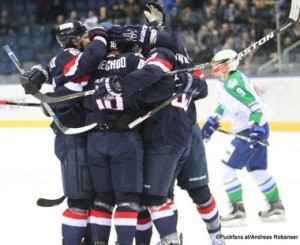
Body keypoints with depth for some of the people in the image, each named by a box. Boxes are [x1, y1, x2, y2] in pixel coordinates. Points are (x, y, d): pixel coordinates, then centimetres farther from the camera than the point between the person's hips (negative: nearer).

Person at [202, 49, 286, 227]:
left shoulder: (234, 83, -21)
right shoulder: (226, 82, 10)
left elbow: (254, 105, -28)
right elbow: (225, 103, 27)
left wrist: (256, 128, -34)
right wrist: (213, 121, 25)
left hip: (254, 130, -10)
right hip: (247, 130, 10)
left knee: (228, 167, -9)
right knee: (257, 170, 19)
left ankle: (237, 211, -6)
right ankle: (276, 208, 29)